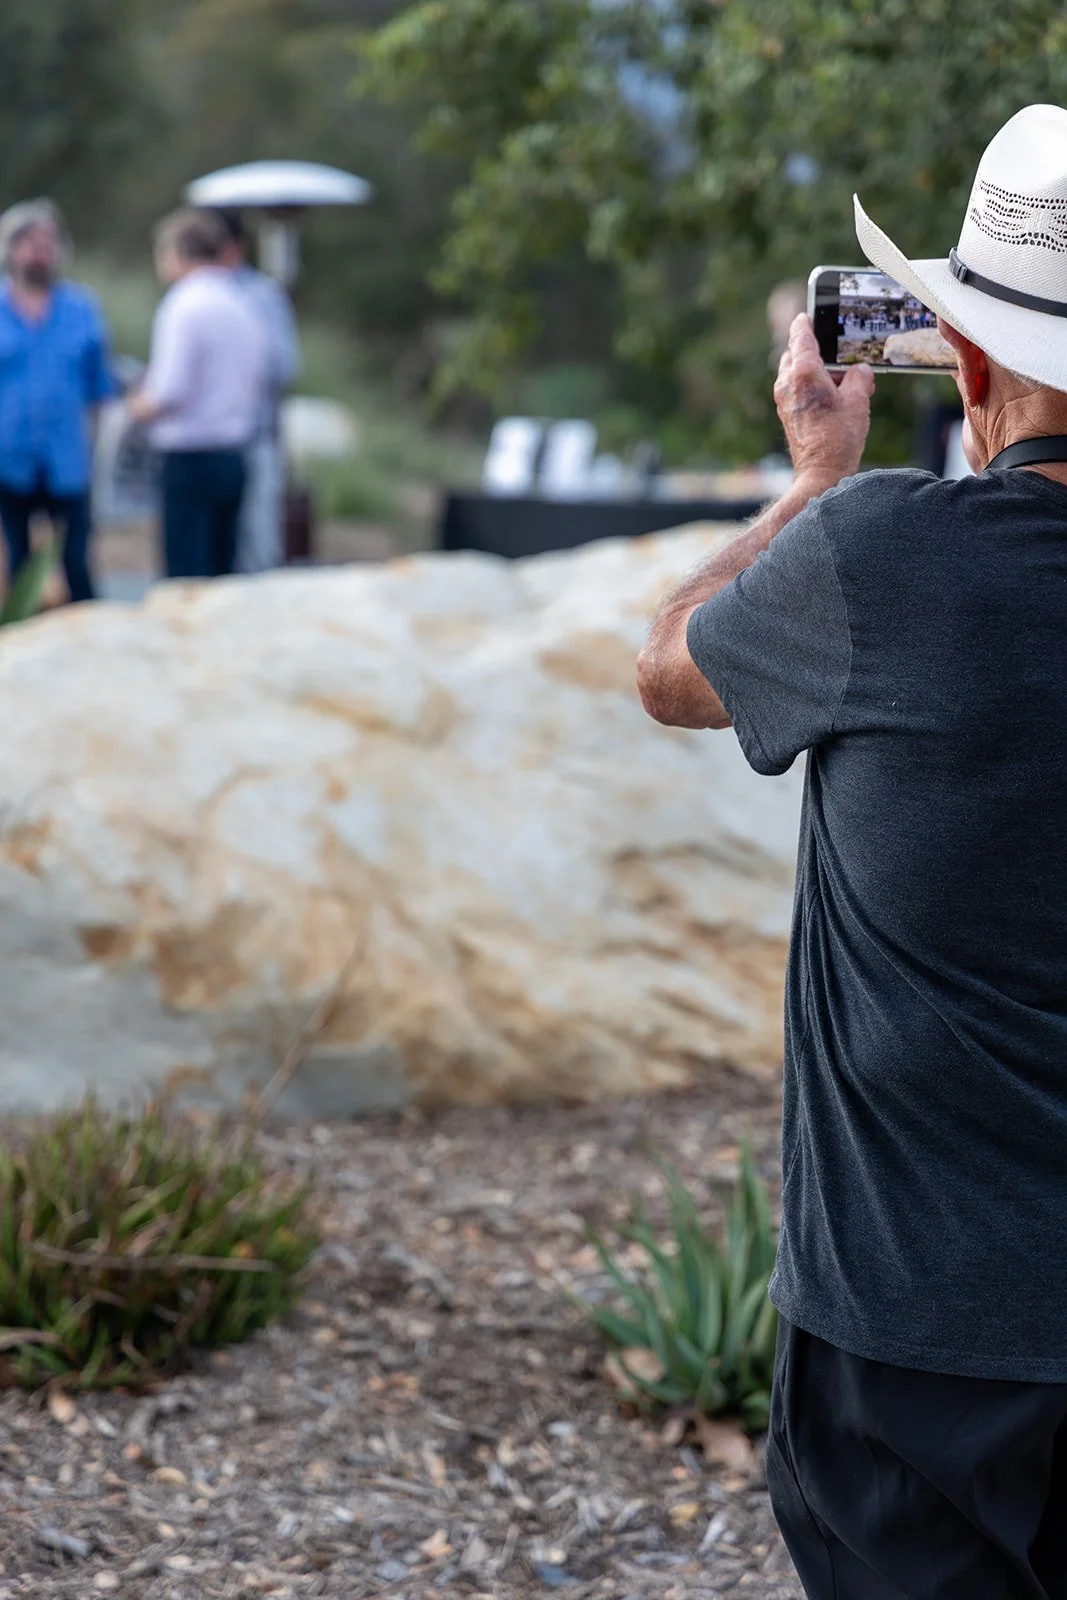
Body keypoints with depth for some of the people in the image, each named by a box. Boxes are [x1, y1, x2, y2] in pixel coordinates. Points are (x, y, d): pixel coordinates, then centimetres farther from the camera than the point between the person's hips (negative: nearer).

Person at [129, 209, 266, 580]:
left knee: (187, 576, -6)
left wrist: (142, 407, -1)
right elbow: (259, 381, 16)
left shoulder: (184, 305, -12)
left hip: (191, 460, -8)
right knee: (221, 573, 13)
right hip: (234, 458, 8)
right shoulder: (241, 306, 11)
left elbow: (173, 389, -19)